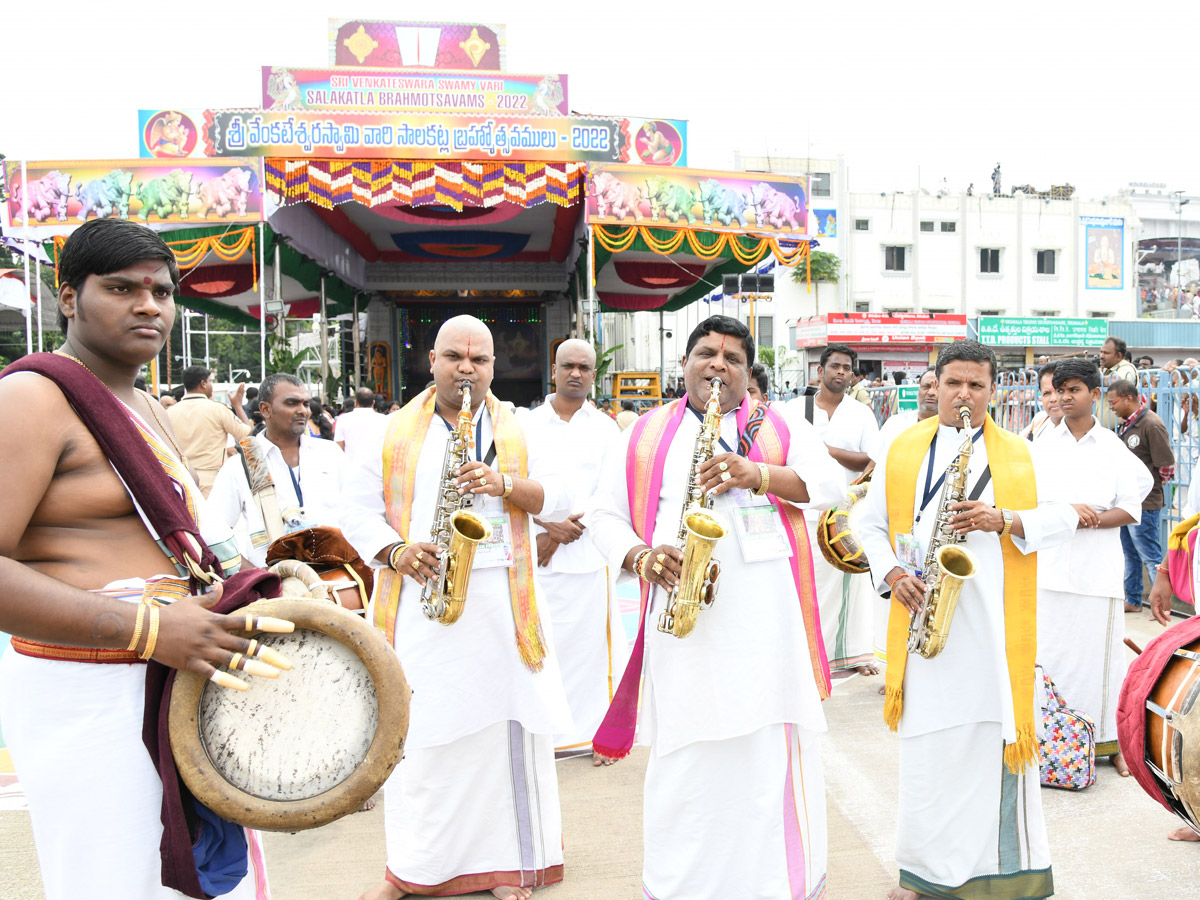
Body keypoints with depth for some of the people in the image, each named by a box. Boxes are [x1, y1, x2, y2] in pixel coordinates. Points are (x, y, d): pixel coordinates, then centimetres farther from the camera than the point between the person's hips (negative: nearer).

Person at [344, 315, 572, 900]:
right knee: (417, 733, 3)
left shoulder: (517, 431, 11)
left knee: (505, 729, 0)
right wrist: (396, 551, -10)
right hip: (418, 602, 0)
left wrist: (506, 484, -13)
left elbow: (559, 500, 5)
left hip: (500, 604, 0)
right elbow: (357, 509, 8)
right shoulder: (395, 433, 10)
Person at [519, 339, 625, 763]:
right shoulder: (526, 424, 8)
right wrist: (551, 524, -12)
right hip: (536, 554, 1)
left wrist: (570, 527, -10)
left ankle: (597, 732, 13)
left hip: (588, 554, 0)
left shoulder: (606, 428, 7)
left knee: (592, 643, 1)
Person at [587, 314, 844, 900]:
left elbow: (831, 483, 1)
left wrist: (760, 474, -16)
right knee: (684, 757, 3)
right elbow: (604, 514, 13)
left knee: (775, 756, -1)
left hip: (767, 616, 0)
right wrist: (640, 556, -6)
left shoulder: (781, 427, 15)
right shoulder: (644, 435, 16)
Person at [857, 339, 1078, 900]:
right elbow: (872, 525, 12)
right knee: (926, 738, 1)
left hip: (995, 622, 0)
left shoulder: (1019, 454, 11)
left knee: (997, 734, -1)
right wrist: (892, 573, -4)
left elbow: (1062, 517, 5)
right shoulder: (902, 450, 10)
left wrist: (1003, 520, -12)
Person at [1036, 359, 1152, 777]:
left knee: (1101, 651, 2)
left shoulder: (1114, 448, 4)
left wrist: (1093, 519, -15)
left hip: (1098, 569, -1)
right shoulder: (1044, 445, 7)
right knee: (1050, 653, 3)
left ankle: (1112, 740, 14)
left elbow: (1131, 509, 1)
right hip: (1051, 565, 1)